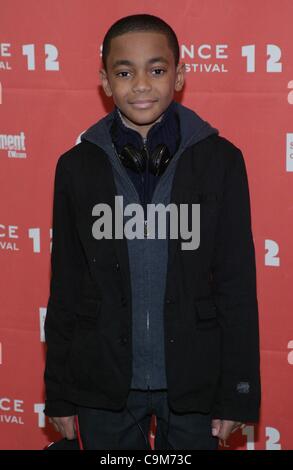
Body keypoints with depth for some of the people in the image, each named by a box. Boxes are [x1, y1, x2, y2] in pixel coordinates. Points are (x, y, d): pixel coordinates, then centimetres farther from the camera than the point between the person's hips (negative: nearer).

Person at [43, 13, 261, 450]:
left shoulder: (220, 160, -5)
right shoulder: (77, 166, -2)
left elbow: (238, 284, -4)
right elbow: (65, 287, 2)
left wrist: (240, 393, -5)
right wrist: (58, 393, 4)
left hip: (194, 380, -1)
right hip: (104, 383, 1)